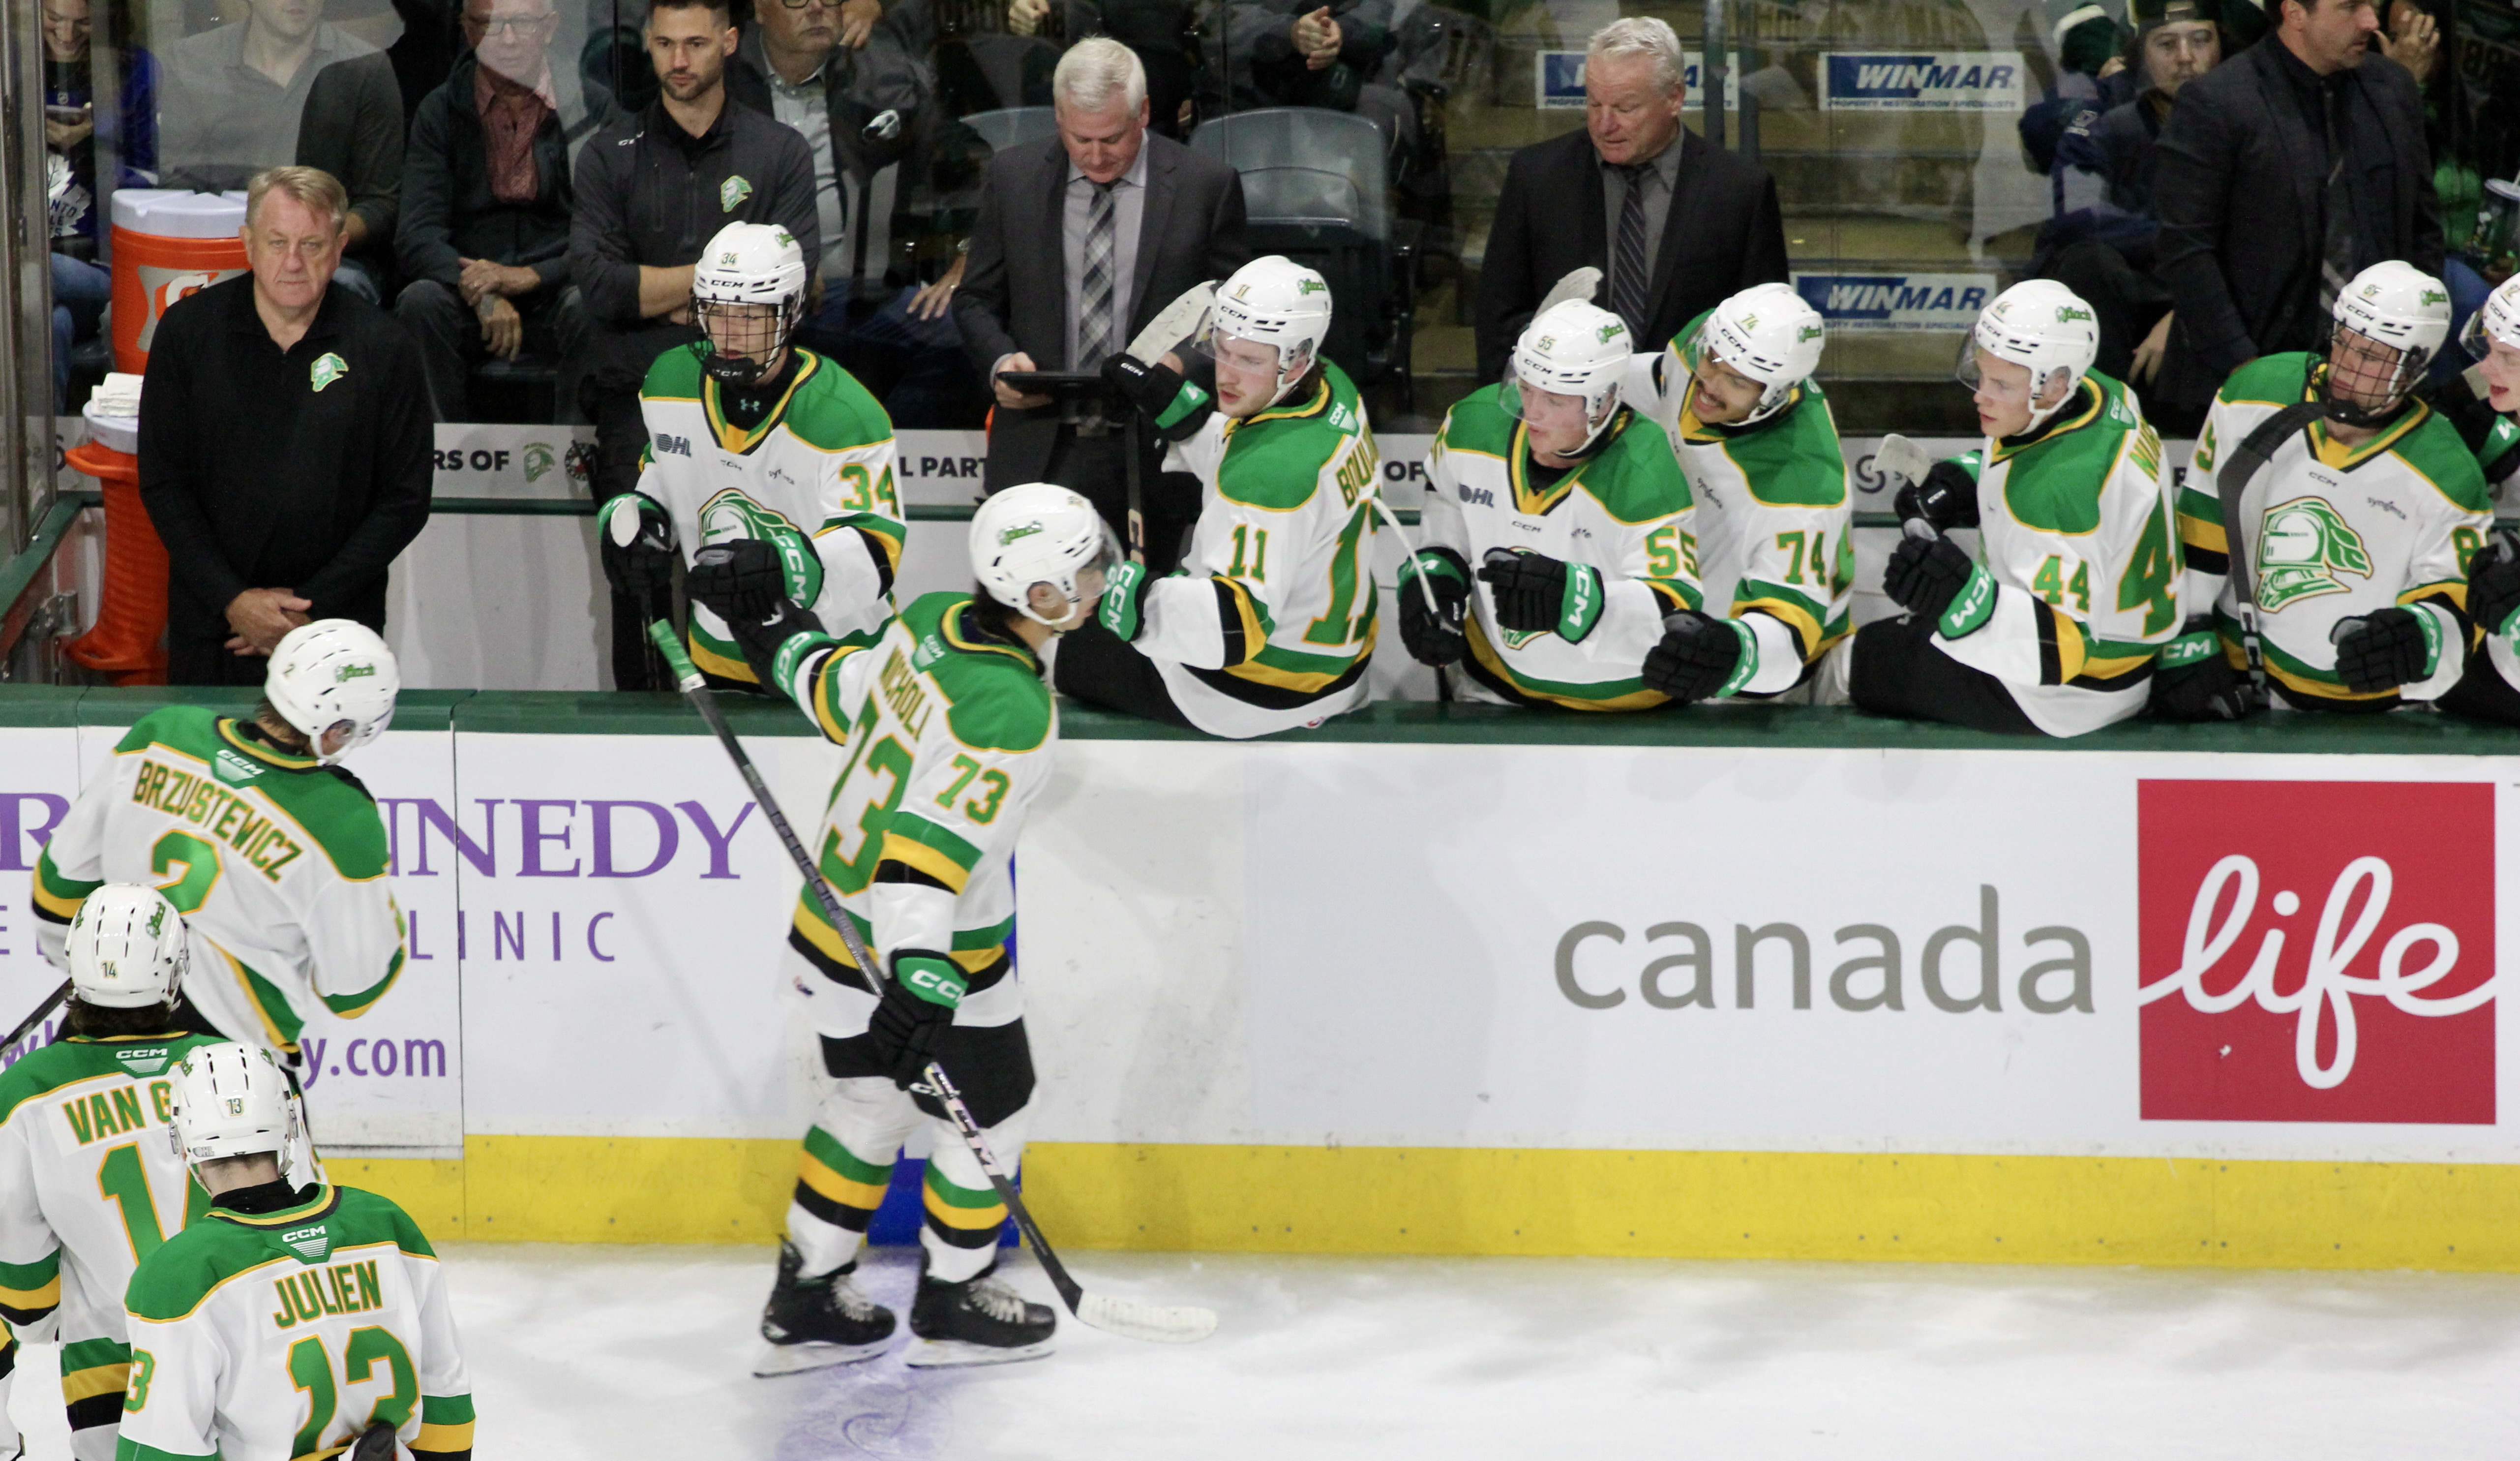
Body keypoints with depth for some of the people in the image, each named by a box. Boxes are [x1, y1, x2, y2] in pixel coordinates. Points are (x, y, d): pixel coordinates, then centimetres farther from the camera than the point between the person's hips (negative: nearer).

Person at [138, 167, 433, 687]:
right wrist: (231, 599, -12)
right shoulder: (187, 331, -3)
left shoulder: (385, 348, -5)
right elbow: (162, 484, -1)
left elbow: (405, 501, -3)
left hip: (337, 626, -1)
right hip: (209, 619, 1)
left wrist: (312, 609, -11)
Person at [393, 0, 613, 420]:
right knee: (421, 301, -30)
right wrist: (483, 293, -25)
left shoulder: (595, 107, 2)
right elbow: (417, 237, -6)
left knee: (589, 307, -34)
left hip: (553, 294, -1)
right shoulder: (439, 112, 4)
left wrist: (529, 277, -20)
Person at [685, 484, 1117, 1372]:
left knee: (867, 1104, 24)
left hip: (837, 925, 8)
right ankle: (952, 1305, 29)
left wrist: (787, 649, 33)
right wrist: (919, 982, -40)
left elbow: (844, 696, 12)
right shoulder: (1011, 710, -29)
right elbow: (932, 842, -35)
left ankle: (805, 1303, 31)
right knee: (988, 1116, 14)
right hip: (928, 954, -8)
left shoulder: (932, 622, -6)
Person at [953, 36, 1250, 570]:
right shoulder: (1013, 177, 6)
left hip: (1153, 460, -1)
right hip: (1042, 459, 1)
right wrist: (1002, 361, -7)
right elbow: (977, 301, 13)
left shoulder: (1206, 185, 1)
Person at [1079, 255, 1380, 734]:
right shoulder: (1334, 389, -6)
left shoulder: (1273, 471, -34)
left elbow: (1237, 624, -37)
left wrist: (1138, 595, -46)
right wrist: (1171, 404, 1)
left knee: (1076, 653, 11)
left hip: (1263, 698, -9)